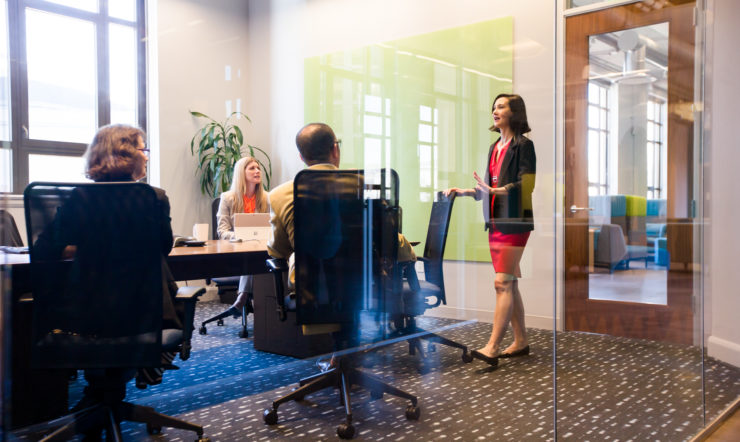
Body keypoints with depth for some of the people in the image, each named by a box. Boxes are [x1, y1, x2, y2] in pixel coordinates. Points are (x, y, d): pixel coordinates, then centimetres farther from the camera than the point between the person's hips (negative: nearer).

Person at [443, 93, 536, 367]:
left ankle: (492, 348, -14)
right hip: (496, 221, 8)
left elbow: (526, 184, -14)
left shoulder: (523, 145, -5)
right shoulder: (495, 148, 19)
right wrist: (465, 192, 13)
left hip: (514, 221, -8)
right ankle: (521, 341, 19)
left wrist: (495, 190, -24)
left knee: (503, 283, -12)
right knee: (510, 284, 11)